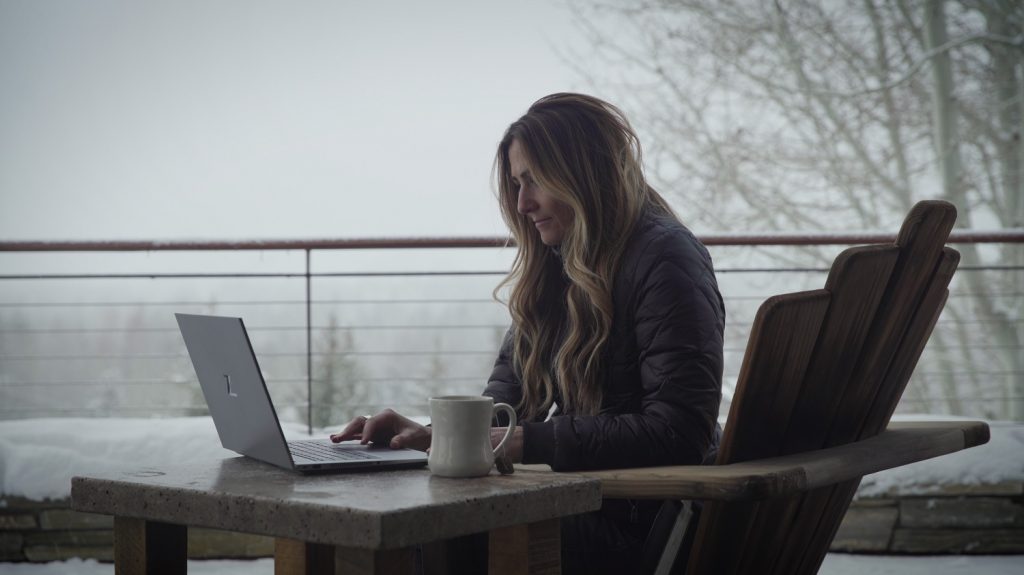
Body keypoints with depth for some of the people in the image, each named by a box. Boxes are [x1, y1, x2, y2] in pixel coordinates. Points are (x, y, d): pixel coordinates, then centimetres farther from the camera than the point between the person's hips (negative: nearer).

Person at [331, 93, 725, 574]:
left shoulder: (665, 260, -11)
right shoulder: (553, 265, 16)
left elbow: (679, 433, -19)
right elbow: (508, 393, 15)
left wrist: (526, 443, -21)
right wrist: (435, 434, -6)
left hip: (647, 525, -8)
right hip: (580, 498, 8)